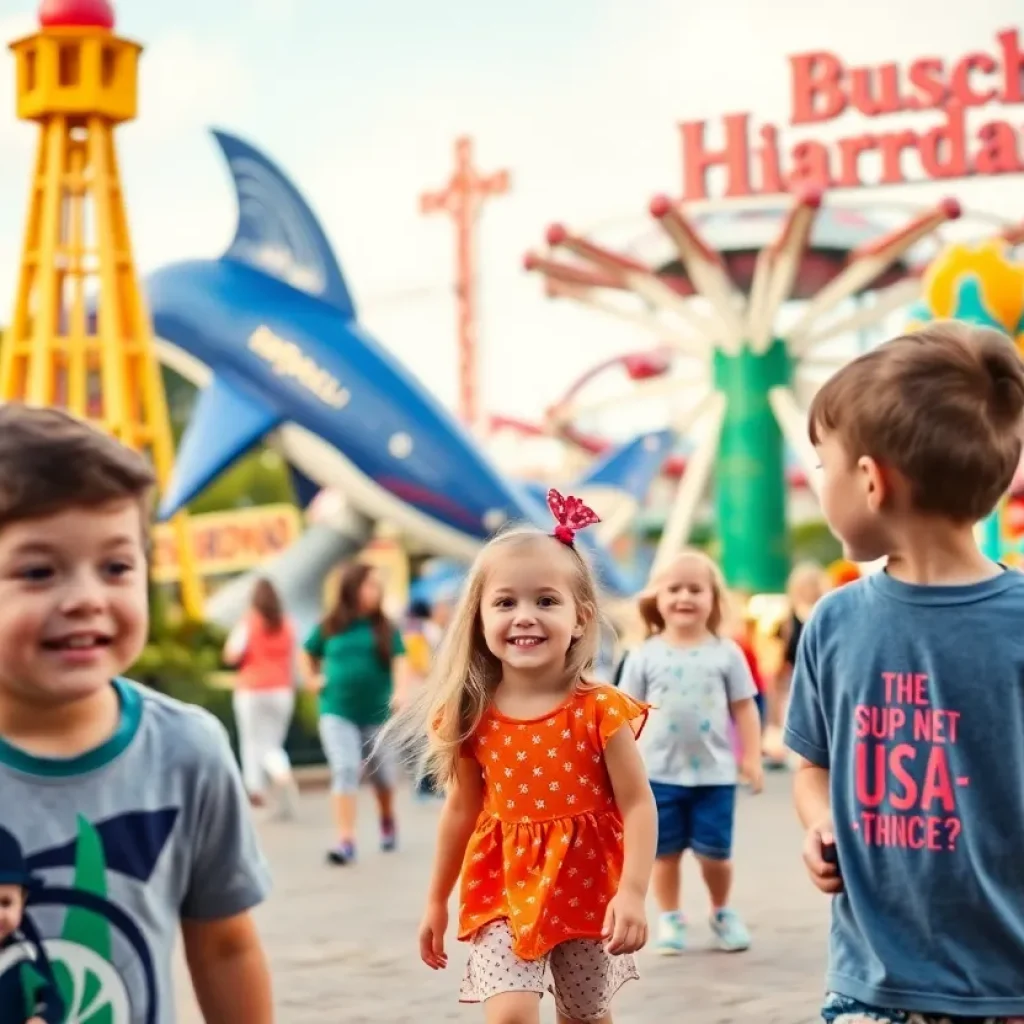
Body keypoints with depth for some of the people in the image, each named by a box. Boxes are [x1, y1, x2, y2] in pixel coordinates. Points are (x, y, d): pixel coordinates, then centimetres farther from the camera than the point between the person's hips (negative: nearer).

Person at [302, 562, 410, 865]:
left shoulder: (385, 628, -1)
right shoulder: (330, 627, 1)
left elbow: (399, 661, -13)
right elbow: (309, 655, 19)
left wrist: (401, 690, -30)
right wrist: (312, 680, 5)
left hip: (377, 713, 1)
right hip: (337, 712, -1)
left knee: (381, 774, 13)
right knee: (345, 770, -13)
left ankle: (387, 822, 42)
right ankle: (346, 840, -17)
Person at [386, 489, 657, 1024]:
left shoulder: (599, 711, -13)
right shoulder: (472, 717, -6)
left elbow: (637, 805, -11)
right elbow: (462, 809, 7)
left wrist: (632, 892, -23)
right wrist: (436, 900, 13)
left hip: (587, 890, -1)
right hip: (505, 892, 1)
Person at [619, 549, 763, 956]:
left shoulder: (726, 653, 0)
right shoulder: (645, 656, -1)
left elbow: (744, 708, 3)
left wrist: (751, 758, 0)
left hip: (715, 772, 0)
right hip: (659, 772, 0)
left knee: (715, 852, 5)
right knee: (665, 851, 7)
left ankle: (722, 913, 28)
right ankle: (670, 918, 22)